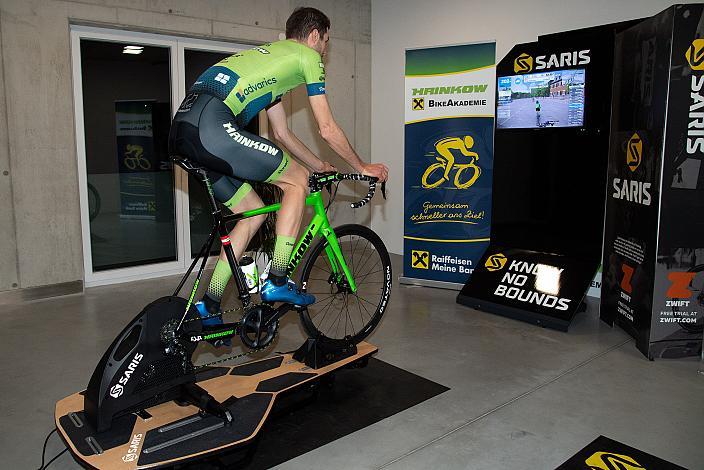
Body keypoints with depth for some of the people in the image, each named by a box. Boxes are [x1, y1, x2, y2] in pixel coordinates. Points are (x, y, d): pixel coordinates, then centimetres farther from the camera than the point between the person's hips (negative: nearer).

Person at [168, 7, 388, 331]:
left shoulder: (271, 55, 35)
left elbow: (282, 134, 36)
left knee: (254, 212, 16)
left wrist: (320, 166, 41)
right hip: (212, 125, -9)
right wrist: (362, 167, 22)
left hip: (181, 130, 9)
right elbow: (327, 130, 9)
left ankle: (209, 306, 19)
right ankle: (277, 282, 6)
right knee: (297, 181, 4)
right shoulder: (307, 56, 10)